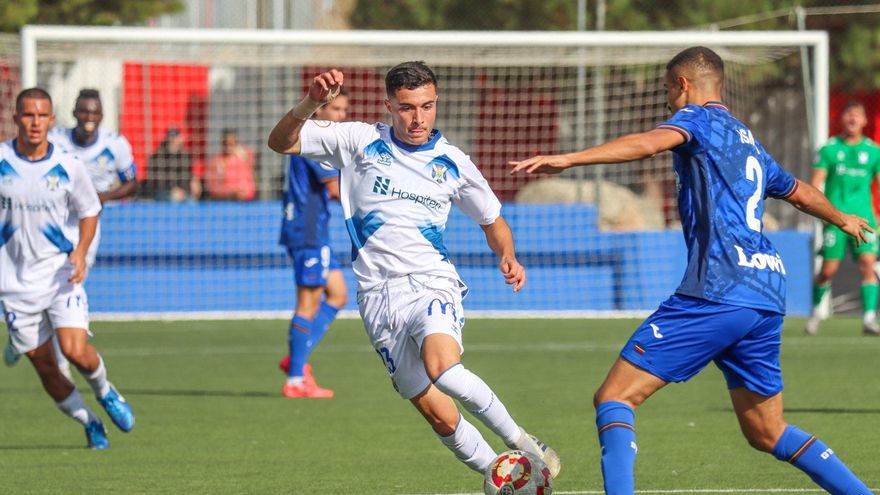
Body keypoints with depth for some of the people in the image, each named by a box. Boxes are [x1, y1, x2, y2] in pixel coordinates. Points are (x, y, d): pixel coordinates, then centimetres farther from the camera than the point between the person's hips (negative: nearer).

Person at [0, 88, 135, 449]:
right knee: (44, 367, 2)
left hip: (61, 276, -1)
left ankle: (105, 391, 16)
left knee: (75, 350, -18)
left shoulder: (69, 167, -5)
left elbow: (89, 212, 8)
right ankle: (89, 423, 25)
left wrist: (80, 252, -8)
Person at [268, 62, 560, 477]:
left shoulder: (452, 163, 7)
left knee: (443, 368, -33)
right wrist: (311, 103, -18)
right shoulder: (359, 141, 3)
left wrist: (507, 257, 0)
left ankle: (518, 440, -16)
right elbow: (281, 142, 1)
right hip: (378, 296, 1)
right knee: (440, 416, -5)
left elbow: (493, 221, 21)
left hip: (431, 283, -1)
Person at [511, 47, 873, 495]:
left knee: (614, 397, -10)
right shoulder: (751, 143, 27)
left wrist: (567, 159, -29)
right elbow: (799, 192, 46)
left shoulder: (699, 118, 4)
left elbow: (648, 143, -18)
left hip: (717, 291, -8)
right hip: (768, 296, 8)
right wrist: (841, 219, 67)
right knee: (767, 433, 20)